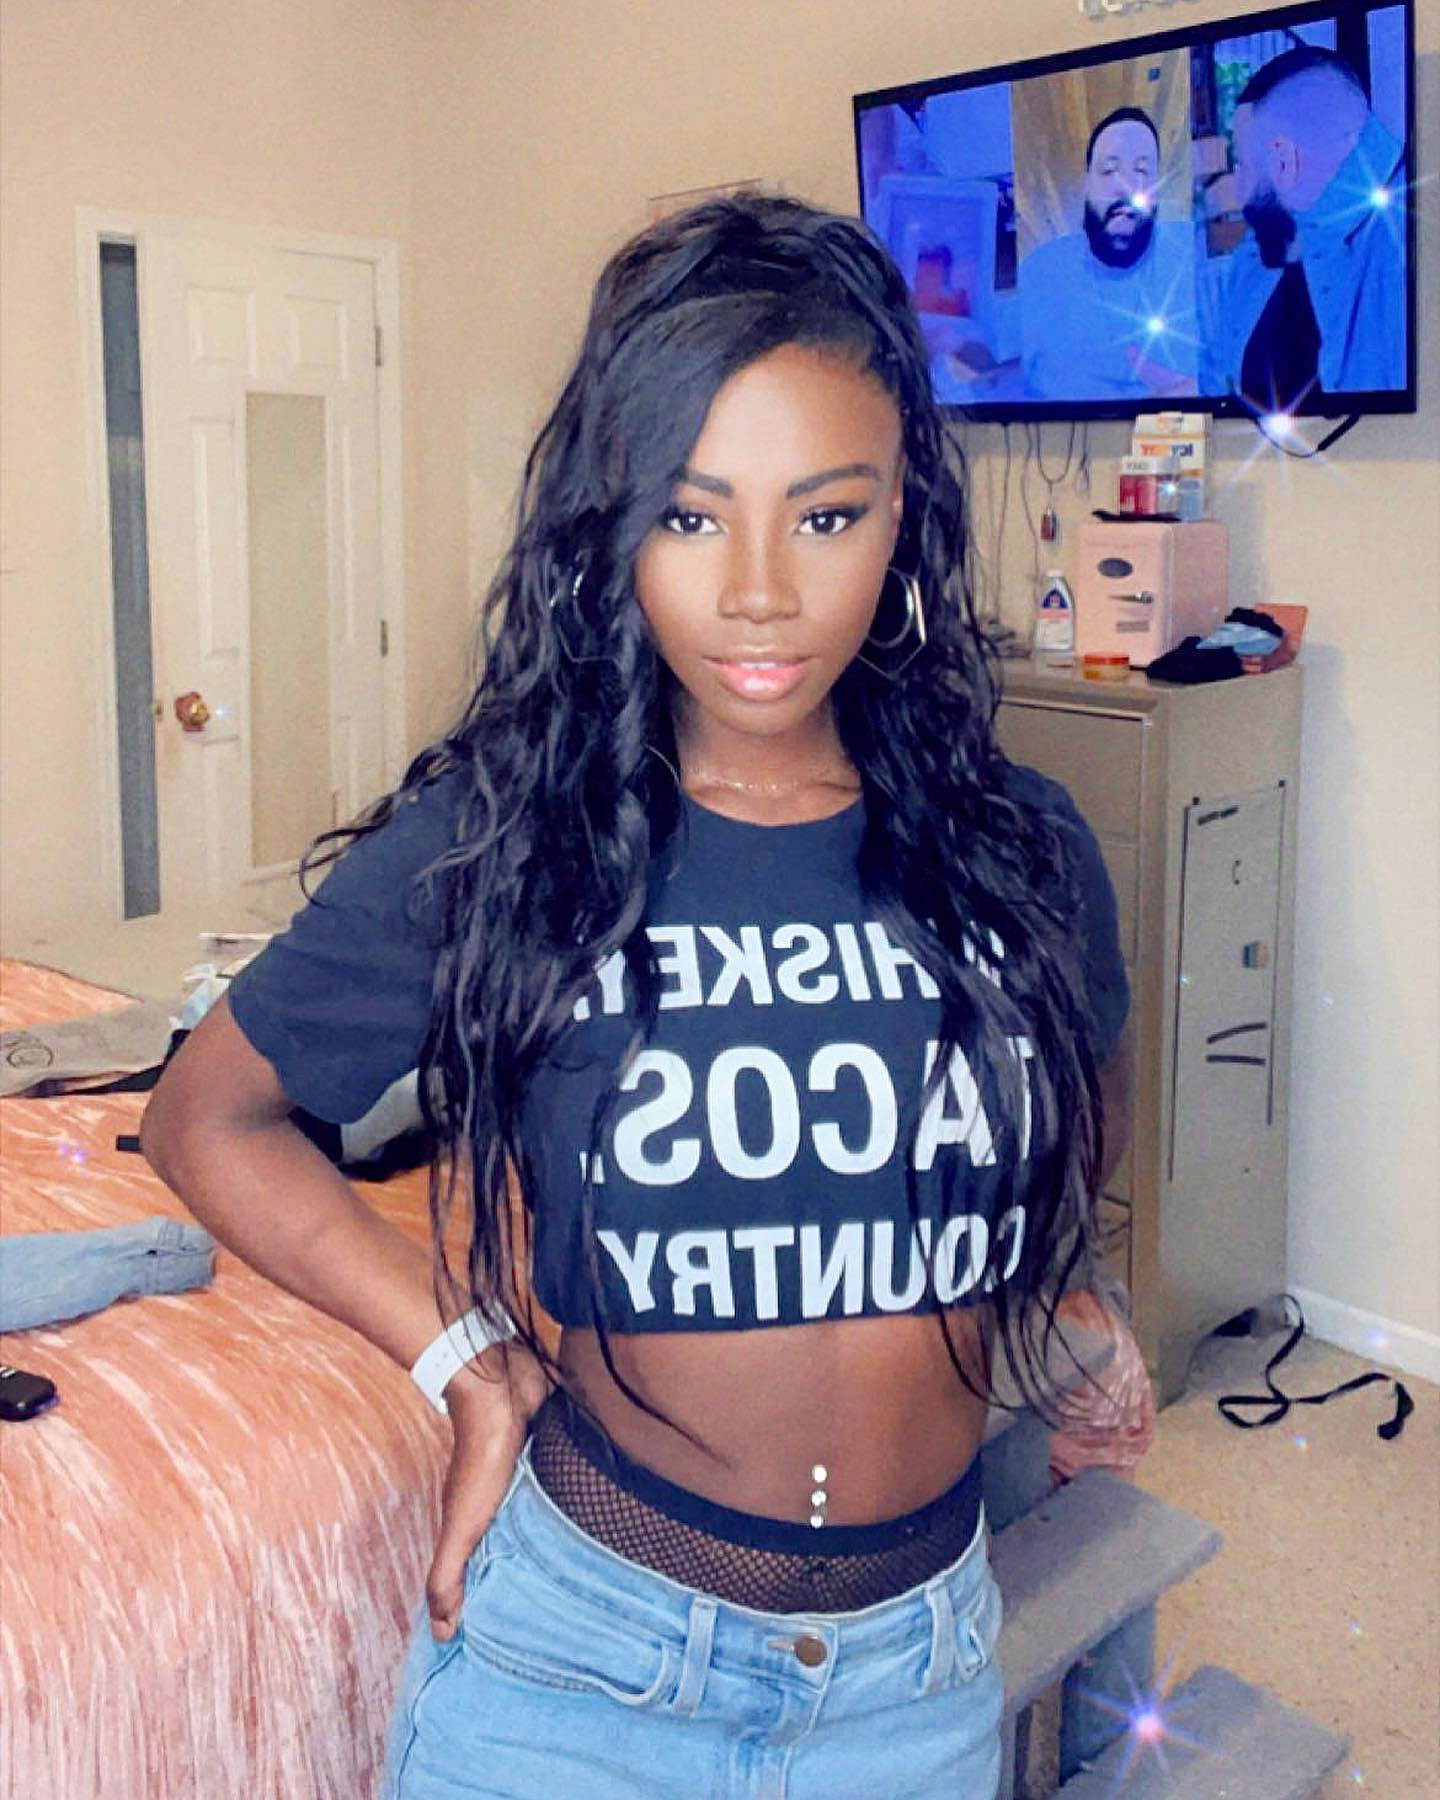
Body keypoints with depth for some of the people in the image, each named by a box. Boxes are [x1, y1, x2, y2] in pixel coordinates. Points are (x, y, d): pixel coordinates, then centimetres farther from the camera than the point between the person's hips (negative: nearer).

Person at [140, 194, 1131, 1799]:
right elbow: (206, 1119, -2)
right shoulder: (486, 848, -14)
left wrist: (992, 1304, -1)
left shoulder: (1019, 852, -7)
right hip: (577, 1656, -2)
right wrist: (466, 1358, -8)